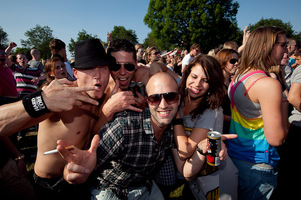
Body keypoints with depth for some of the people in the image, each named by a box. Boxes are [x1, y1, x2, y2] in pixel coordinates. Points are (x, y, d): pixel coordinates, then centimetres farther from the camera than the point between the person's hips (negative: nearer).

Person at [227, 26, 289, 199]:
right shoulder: (269, 84, -23)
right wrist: (283, 103, -10)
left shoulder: (238, 76, 2)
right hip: (257, 165, -7)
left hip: (233, 153, 7)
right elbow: (276, 138, -20)